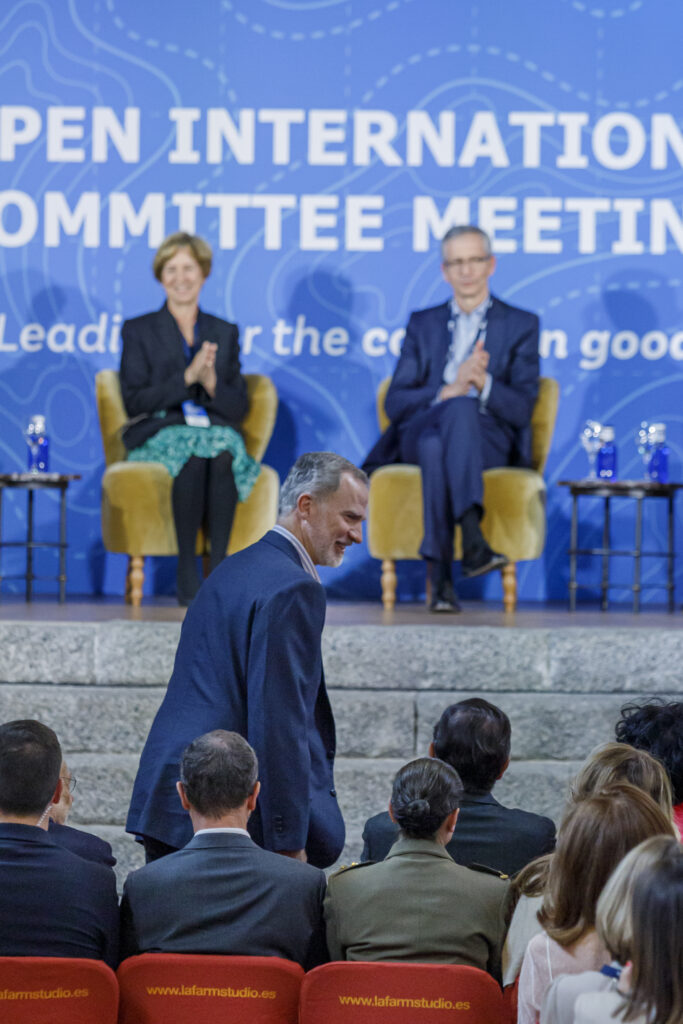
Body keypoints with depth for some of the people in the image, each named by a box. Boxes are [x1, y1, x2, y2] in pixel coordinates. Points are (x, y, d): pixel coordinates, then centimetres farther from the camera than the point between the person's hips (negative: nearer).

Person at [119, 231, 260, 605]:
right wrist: (188, 377, -12)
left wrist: (212, 383, -8)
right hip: (159, 433, -2)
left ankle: (219, 567, -36)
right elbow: (134, 402, -1)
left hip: (216, 431, 2)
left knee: (223, 454, -36)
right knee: (194, 455, -37)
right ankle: (187, 573, -32)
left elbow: (239, 408, 13)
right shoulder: (138, 331, 11)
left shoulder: (225, 333, 19)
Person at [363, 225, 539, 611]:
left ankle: (442, 575, -51)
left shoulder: (521, 325, 17)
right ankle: (472, 539, -53)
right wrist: (449, 392, -10)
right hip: (421, 432, 1)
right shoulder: (423, 324, 24)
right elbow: (395, 403, 10)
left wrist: (483, 383, -17)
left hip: (489, 440, -1)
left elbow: (522, 409, 5)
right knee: (460, 407, -38)